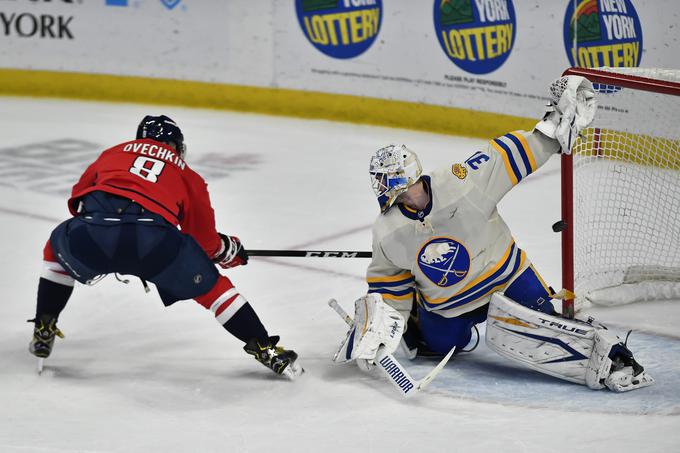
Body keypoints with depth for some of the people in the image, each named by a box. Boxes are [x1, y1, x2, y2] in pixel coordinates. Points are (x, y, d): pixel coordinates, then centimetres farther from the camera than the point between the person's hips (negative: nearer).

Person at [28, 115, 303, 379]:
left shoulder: (114, 153, 34)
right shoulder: (188, 176, 29)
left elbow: (78, 199, 36)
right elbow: (205, 241, 30)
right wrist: (228, 250, 51)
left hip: (90, 237, 1)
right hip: (153, 239, -1)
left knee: (58, 248, 35)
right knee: (210, 286, 19)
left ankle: (43, 332, 32)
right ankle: (266, 349, 13)